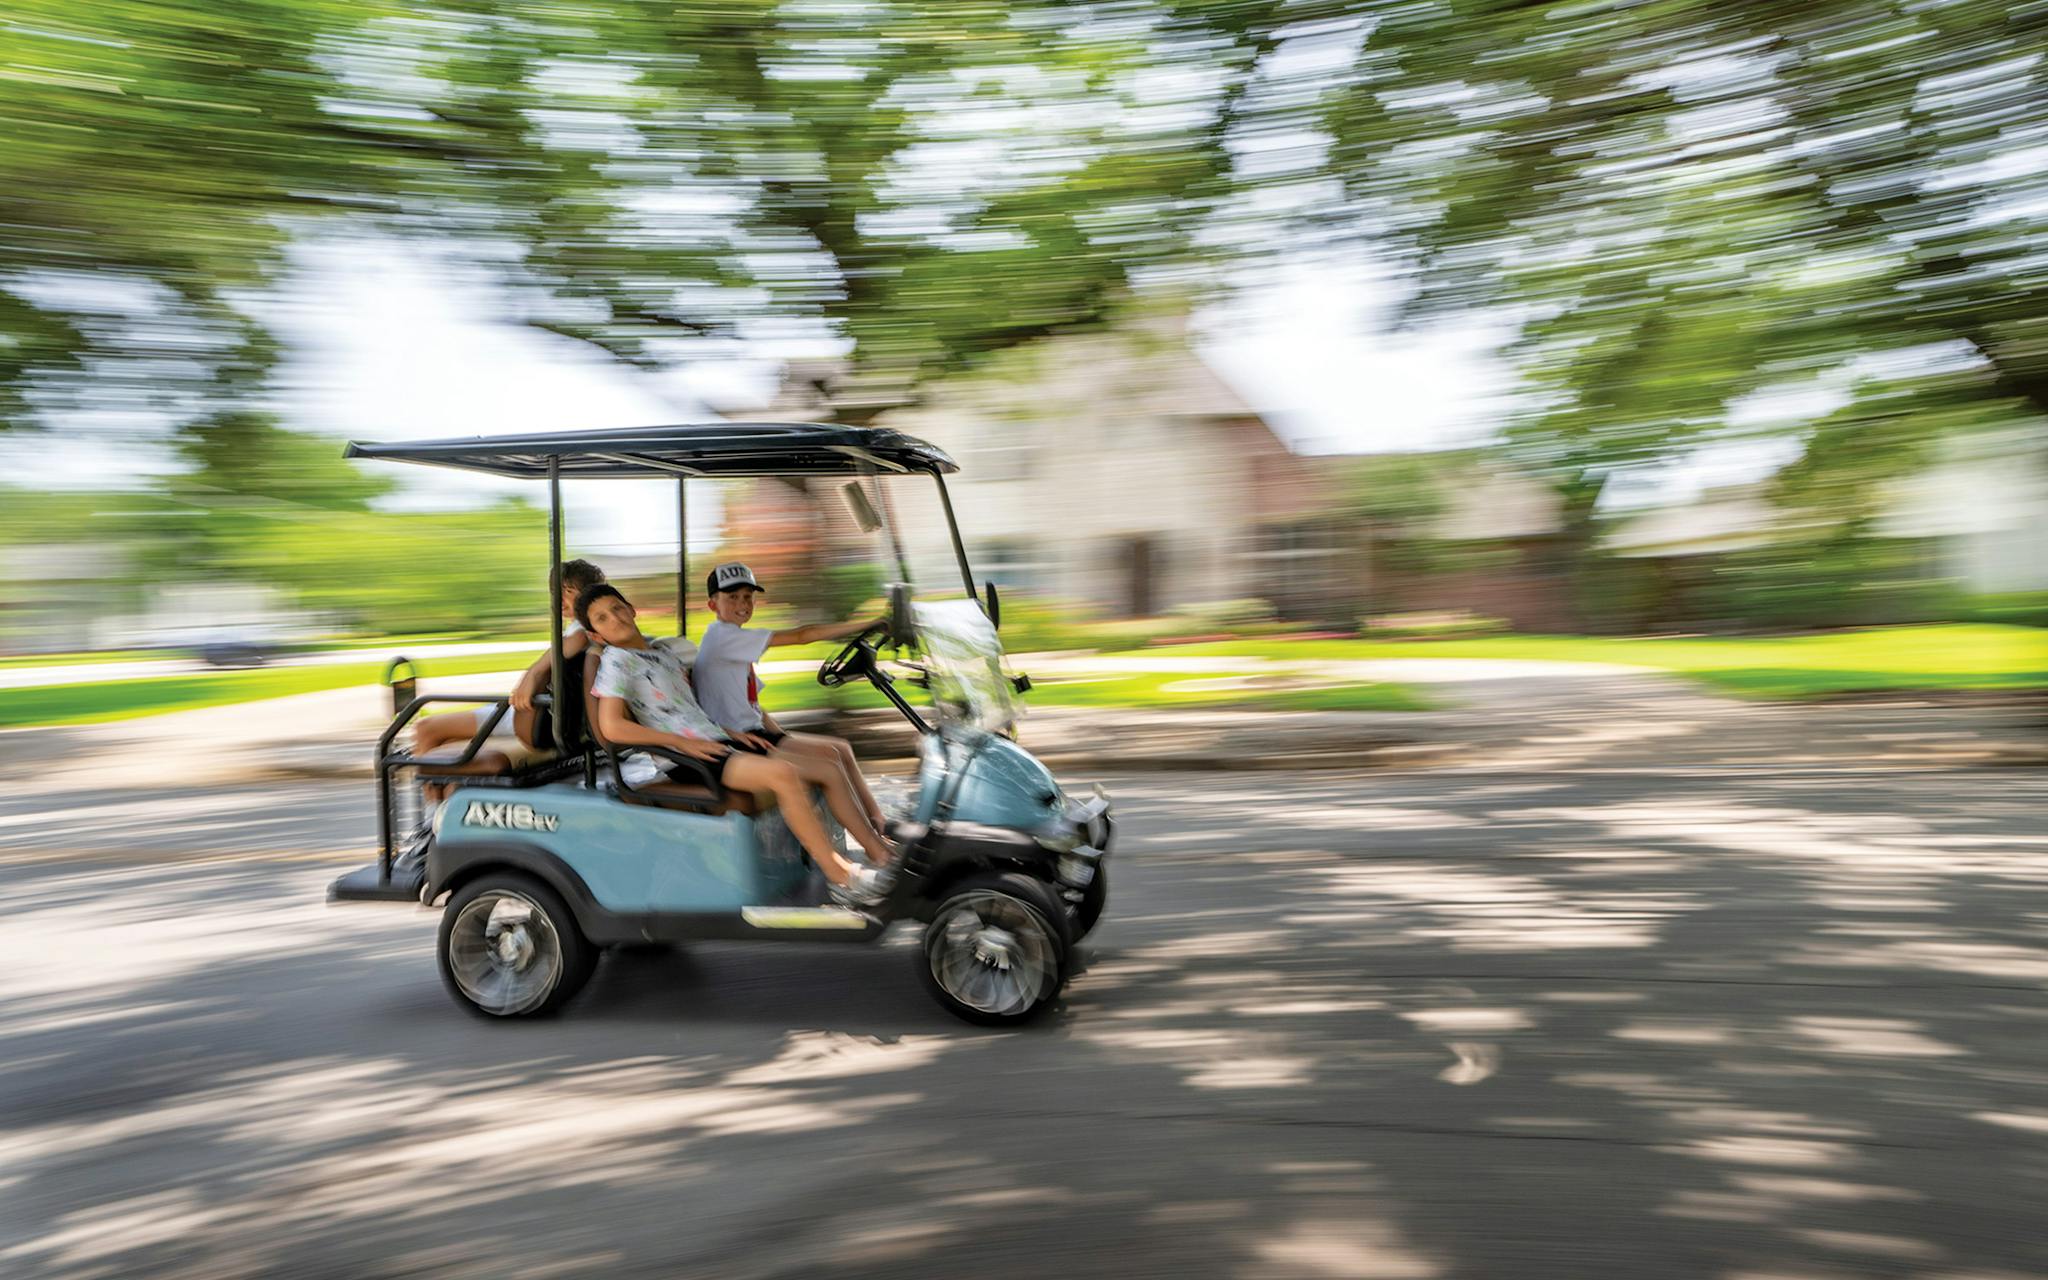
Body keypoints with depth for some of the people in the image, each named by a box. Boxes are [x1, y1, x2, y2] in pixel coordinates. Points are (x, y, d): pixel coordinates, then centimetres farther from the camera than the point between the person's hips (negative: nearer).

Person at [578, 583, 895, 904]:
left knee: (829, 772, 0)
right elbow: (612, 728, -16)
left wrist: (729, 732, 12)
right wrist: (682, 742, -16)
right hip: (690, 758, -9)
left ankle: (883, 856, 3)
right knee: (782, 774, -33)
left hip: (718, 743, 9)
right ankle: (843, 880, -31)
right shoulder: (615, 662, -3)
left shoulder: (669, 649, 20)